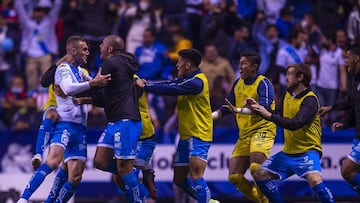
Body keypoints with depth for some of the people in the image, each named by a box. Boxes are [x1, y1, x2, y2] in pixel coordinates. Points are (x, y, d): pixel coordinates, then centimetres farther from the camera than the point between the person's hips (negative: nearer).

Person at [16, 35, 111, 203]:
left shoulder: (81, 72, 23)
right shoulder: (64, 68, -2)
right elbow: (68, 88, -22)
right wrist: (92, 83, -30)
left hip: (79, 128, 9)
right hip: (65, 124, -9)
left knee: (75, 177, 0)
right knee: (53, 161, -30)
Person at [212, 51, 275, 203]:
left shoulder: (263, 83, -10)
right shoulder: (238, 84, 13)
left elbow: (264, 107, -25)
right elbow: (226, 109, 24)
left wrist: (239, 110, -34)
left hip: (262, 130, -8)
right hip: (244, 134, 8)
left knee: (256, 168, -30)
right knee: (234, 176, 0)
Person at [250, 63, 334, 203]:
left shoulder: (310, 100, -17)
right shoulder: (288, 94, 8)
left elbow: (295, 124, -28)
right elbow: (282, 117, 23)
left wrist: (269, 115, -28)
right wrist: (258, 108, 14)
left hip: (307, 150, -9)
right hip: (288, 152, 9)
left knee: (314, 179, -32)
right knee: (260, 175, 5)